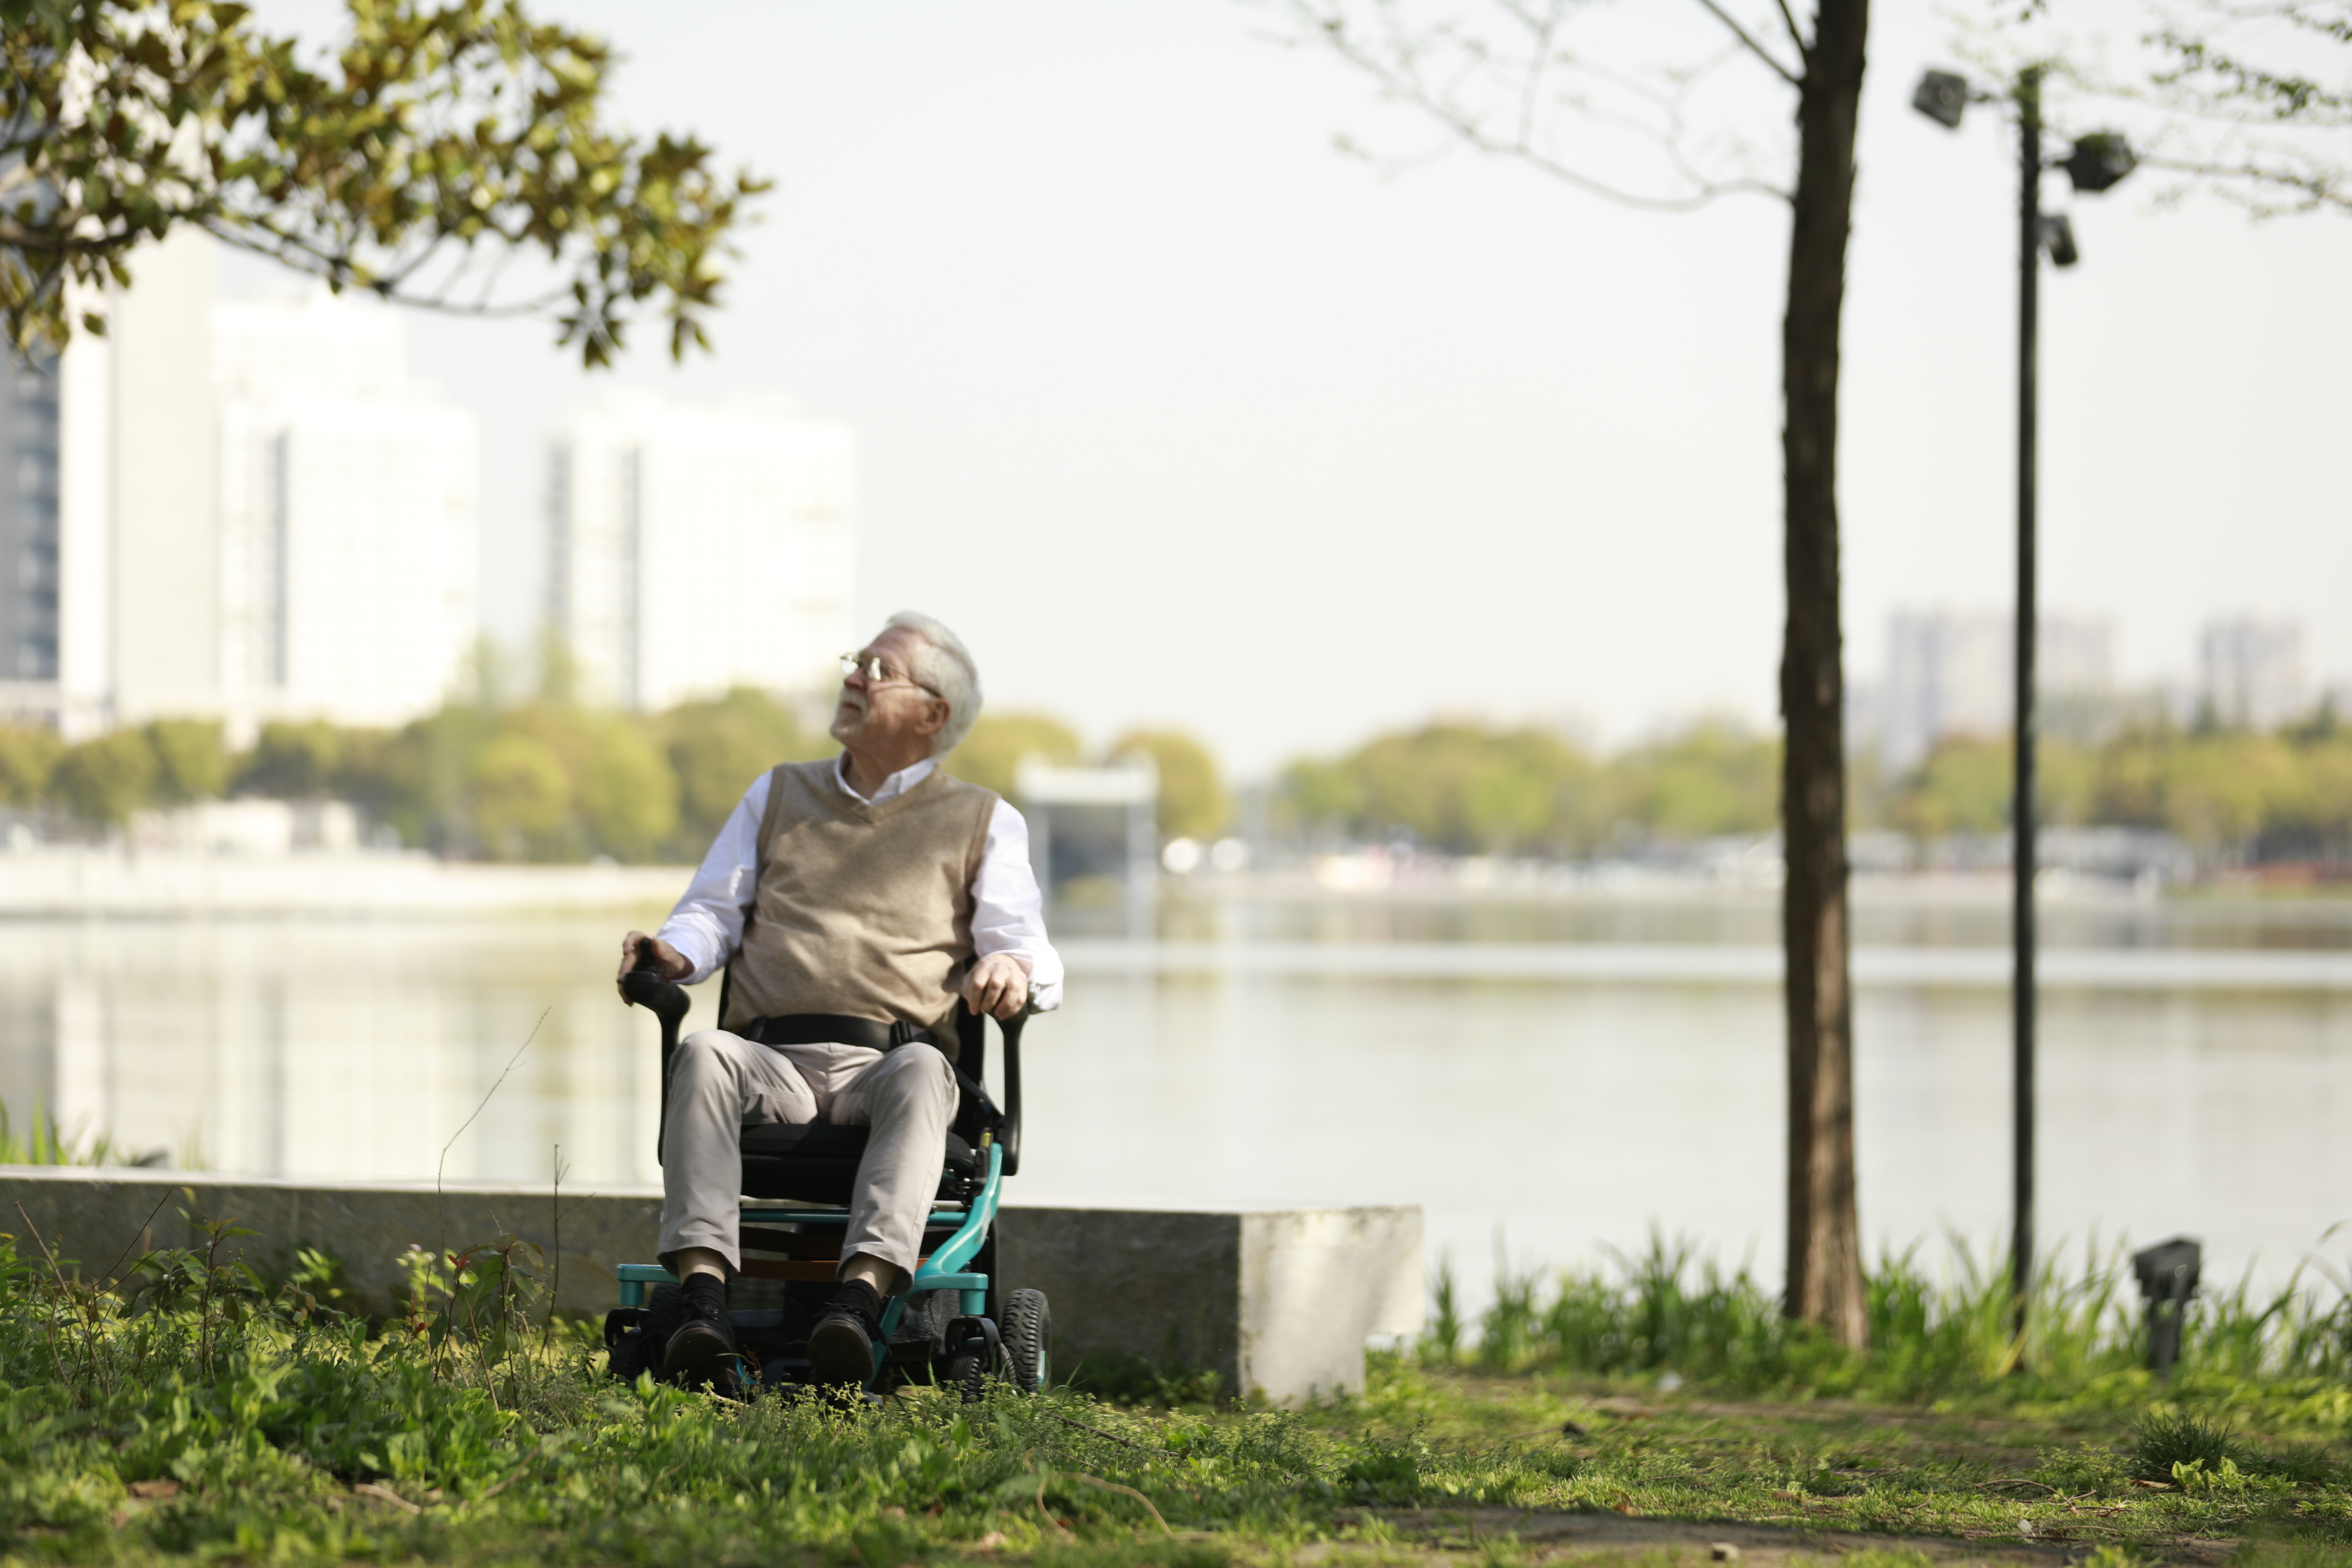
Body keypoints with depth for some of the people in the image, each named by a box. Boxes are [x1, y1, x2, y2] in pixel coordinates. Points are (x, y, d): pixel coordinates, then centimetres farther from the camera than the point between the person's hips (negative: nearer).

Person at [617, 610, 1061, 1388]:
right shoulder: (778, 794, 29)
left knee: (919, 1073, -39)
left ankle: (861, 1296, -56)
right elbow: (714, 910, 22)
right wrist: (675, 953, -2)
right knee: (702, 1053, -34)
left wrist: (1012, 967, -17)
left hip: (887, 1066, -2)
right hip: (771, 1063, 2)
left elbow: (1025, 943, 8)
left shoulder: (983, 822, 20)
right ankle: (702, 1301, -48)